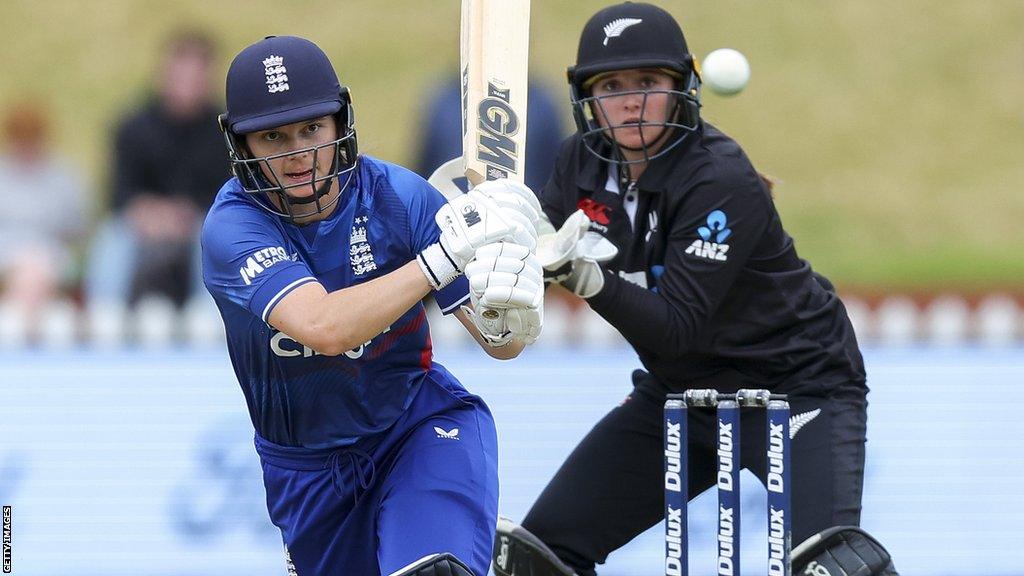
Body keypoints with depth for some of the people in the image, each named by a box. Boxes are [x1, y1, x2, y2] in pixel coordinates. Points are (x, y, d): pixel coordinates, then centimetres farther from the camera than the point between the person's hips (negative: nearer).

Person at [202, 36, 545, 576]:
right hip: (307, 465, 1)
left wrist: (506, 316, -41)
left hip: (420, 424, -1)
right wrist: (444, 256, -45)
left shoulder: (397, 196, -16)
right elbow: (324, 327, -40)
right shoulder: (233, 227, -22)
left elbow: (497, 345, -16)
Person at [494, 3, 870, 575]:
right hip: (680, 389, 7)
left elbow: (675, 325, -30)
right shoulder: (585, 161, -6)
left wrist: (589, 277, -43)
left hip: (798, 385, -7)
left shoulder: (722, 180, -26)